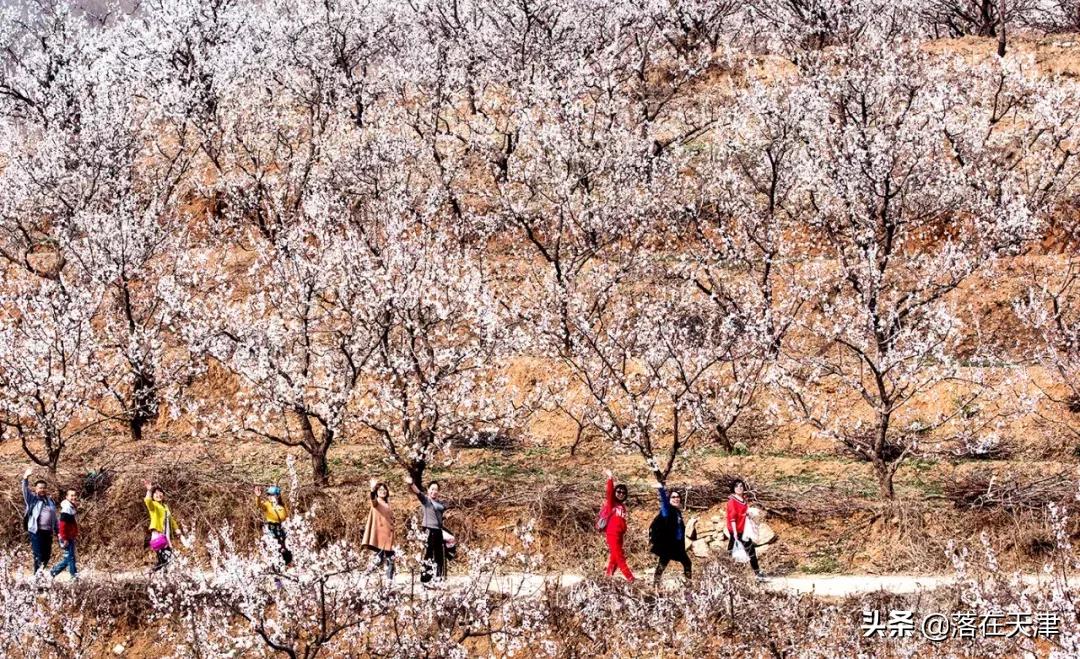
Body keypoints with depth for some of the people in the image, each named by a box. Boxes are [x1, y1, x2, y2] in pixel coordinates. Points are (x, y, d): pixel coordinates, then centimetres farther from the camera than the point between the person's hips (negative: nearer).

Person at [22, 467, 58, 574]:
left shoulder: (50, 501, 18)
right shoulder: (32, 499, 5)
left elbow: (55, 517, 21)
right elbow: (25, 490, -11)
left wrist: (59, 530, 17)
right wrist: (26, 478, -26)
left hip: (48, 532, 5)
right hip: (36, 532, -5)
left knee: (47, 555, 7)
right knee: (38, 556, -8)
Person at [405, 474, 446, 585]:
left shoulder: (440, 503, 14)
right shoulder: (425, 499, -4)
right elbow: (417, 492, -22)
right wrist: (411, 484, -41)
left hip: (438, 531, 7)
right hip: (429, 530, -7)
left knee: (439, 555, 12)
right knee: (428, 554, -10)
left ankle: (438, 577, 22)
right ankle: (425, 578, -11)